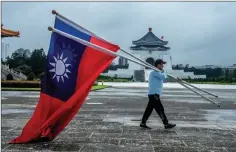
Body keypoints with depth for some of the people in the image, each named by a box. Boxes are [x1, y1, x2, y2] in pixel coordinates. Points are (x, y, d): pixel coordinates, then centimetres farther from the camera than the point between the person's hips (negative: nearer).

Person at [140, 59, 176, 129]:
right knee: (160, 109, -8)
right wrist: (163, 71, 1)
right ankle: (166, 124, -5)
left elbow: (165, 77, 19)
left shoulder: (157, 72, 23)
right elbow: (163, 77, -19)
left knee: (149, 109, 9)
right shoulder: (154, 72, -11)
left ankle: (143, 123, 12)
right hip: (154, 94, -11)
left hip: (155, 94, 11)